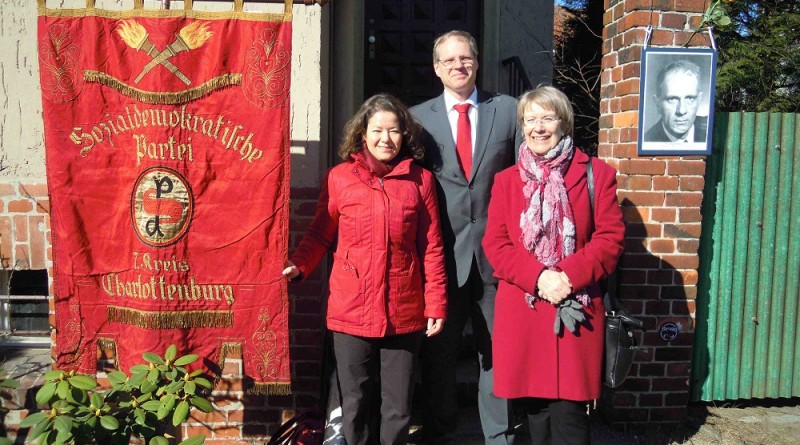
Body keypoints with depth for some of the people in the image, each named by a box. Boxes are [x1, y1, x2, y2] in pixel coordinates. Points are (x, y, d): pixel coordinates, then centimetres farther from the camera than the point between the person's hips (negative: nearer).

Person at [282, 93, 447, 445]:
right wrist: (299, 265, -12)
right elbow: (320, 233, 6)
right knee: (354, 406, 12)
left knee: (399, 409, 11)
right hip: (351, 310, 0)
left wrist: (436, 305, 2)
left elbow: (431, 248, 4)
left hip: (404, 313, 1)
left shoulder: (420, 180, 3)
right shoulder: (340, 177, 1)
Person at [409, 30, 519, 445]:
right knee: (438, 351, 12)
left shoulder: (508, 109, 5)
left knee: (498, 347, 10)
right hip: (442, 252, 0)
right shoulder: (417, 117, 4)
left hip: (495, 250, 0)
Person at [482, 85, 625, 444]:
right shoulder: (506, 180, 10)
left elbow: (610, 238, -2)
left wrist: (569, 277, -16)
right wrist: (537, 277, -13)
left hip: (575, 311, -2)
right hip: (521, 311, 2)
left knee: (568, 413, -1)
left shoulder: (596, 173, 4)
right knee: (533, 409, 9)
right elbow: (495, 243, 3)